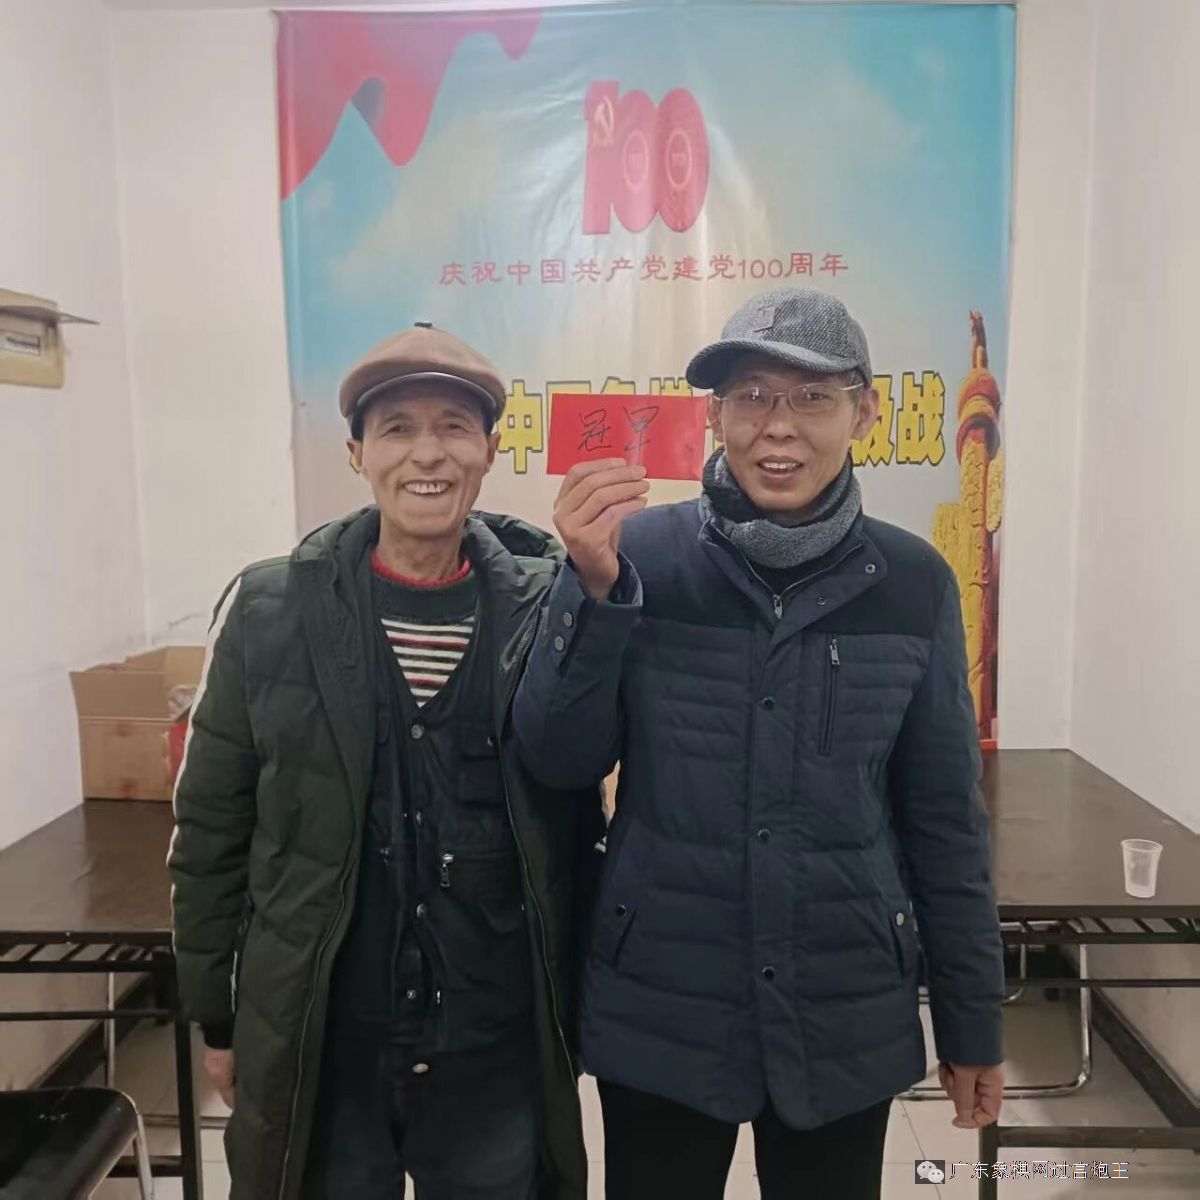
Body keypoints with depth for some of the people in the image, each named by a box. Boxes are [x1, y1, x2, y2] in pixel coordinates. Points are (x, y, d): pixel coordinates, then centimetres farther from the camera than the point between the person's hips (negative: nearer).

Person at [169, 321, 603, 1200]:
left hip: (501, 1050, 1)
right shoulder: (267, 611, -8)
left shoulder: (548, 608, -7)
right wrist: (216, 1016, 4)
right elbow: (212, 832, 0)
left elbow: (581, 821, 0)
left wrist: (578, 1005, 4)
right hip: (314, 1046, 0)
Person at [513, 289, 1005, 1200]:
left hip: (848, 1020, 2)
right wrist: (593, 588, -24)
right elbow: (561, 763, -10)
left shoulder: (911, 583, -5)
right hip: (660, 1013, -1)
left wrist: (972, 1021, 7)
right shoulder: (640, 554, -10)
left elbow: (944, 818, 2)